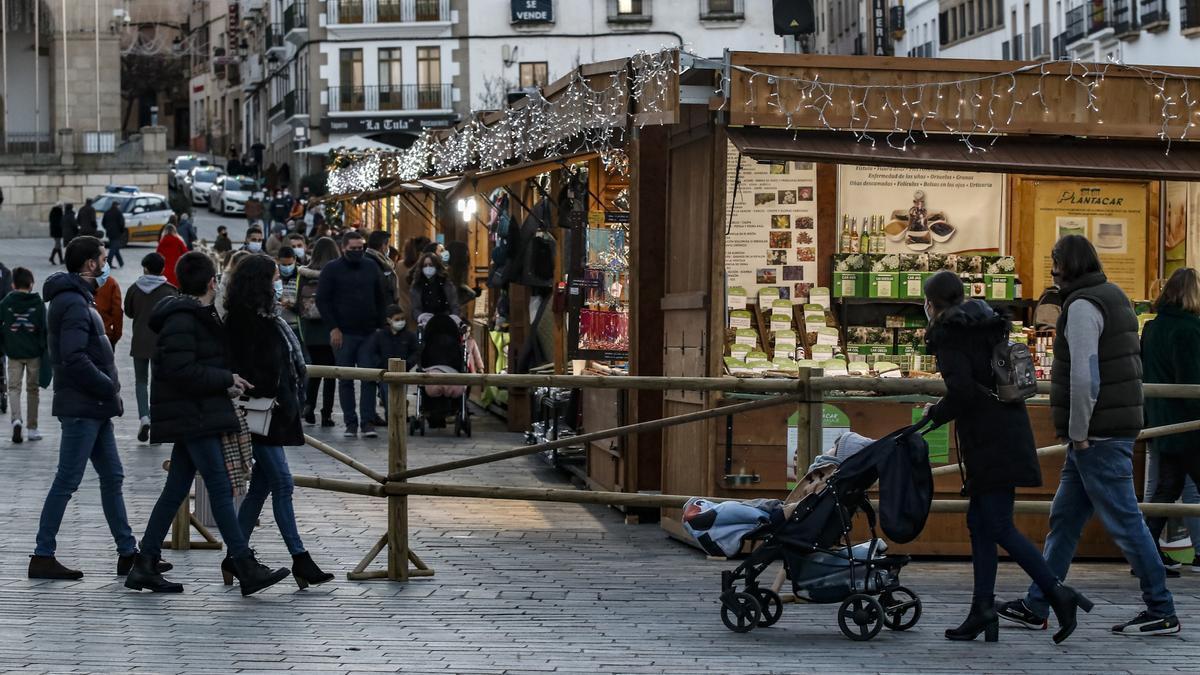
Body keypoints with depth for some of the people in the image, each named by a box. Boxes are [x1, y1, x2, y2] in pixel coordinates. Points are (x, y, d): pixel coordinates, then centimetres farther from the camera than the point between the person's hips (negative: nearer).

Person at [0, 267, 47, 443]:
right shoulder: (38, 303, -5)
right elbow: (44, 328, -6)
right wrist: (45, 349, 2)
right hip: (34, 353, 0)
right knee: (32, 389, 10)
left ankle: (16, 419, -20)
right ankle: (31, 428, 14)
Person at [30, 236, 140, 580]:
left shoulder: (79, 299, 17)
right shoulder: (73, 303, -15)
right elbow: (74, 358, -23)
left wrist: (108, 388, 11)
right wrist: (110, 388, -15)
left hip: (94, 408, 10)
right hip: (82, 407, -10)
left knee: (112, 477, 12)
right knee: (66, 482, -6)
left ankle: (128, 552, 16)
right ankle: (43, 556, -1)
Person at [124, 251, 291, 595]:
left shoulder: (198, 315, 17)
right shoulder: (182, 319, -15)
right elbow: (181, 370, -23)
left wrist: (226, 383, 7)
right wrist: (226, 380, -16)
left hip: (195, 415, 10)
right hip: (190, 416, -10)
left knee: (176, 489, 10)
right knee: (220, 486, -10)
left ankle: (145, 565, 14)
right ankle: (246, 568, -9)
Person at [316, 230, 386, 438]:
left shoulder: (371, 268, 10)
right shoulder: (331, 270, 0)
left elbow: (380, 299, 14)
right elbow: (322, 300, -3)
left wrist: (380, 325, 4)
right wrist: (333, 328, -10)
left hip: (368, 334, 2)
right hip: (343, 334, -2)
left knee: (369, 378, -5)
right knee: (346, 380, 3)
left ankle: (368, 423, -5)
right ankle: (350, 423, 7)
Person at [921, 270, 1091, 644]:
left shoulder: (948, 335, -9)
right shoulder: (987, 326, 18)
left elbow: (962, 391, -20)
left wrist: (935, 414, -2)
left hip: (989, 442, -9)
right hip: (1010, 434, 9)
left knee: (998, 526, -8)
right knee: (980, 521, 12)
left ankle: (1057, 593, -14)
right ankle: (983, 612, 11)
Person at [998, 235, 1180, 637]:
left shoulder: (1083, 306, -14)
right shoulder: (1113, 297, 17)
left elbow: (1084, 376, -23)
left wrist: (1078, 433, -15)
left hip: (1097, 437, -10)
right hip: (1114, 431, 10)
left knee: (1124, 521, -5)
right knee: (1064, 520, 13)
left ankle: (1162, 613, 1)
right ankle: (1036, 608, 17)